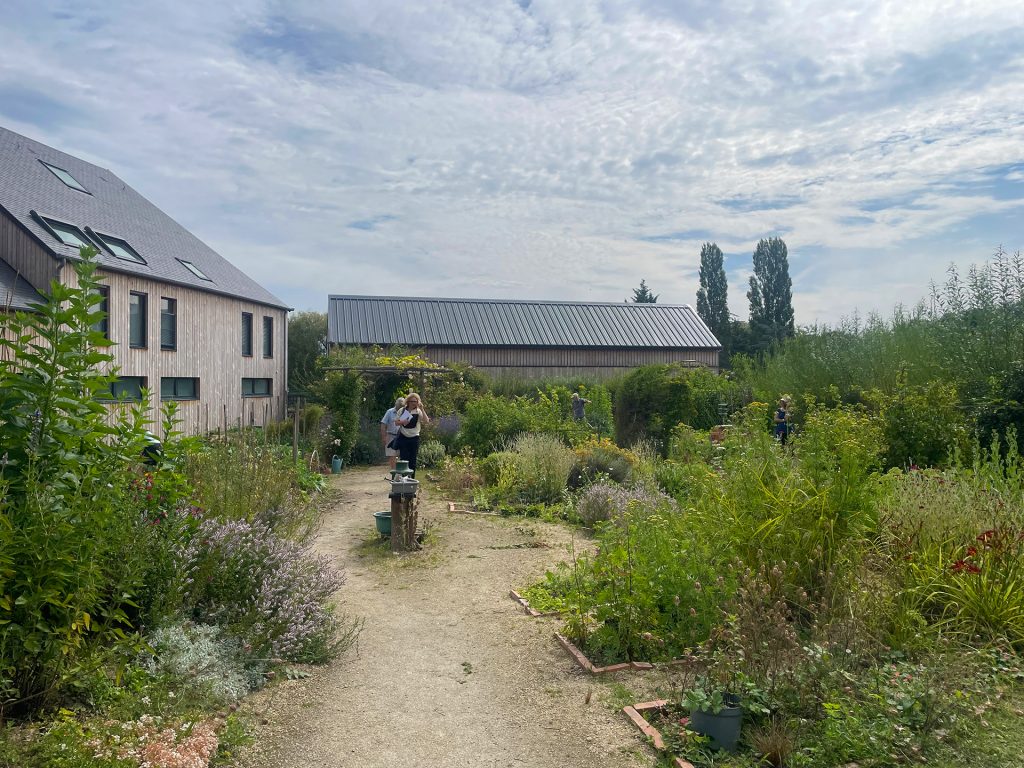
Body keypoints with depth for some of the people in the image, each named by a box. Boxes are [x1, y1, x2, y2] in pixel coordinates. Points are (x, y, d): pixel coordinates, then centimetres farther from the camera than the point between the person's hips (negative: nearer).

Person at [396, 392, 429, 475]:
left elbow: (427, 421, -15)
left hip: (414, 438, 0)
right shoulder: (402, 411, 3)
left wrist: (422, 409, -18)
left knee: (413, 460, 4)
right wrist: (402, 422, -14)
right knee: (404, 459, -2)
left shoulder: (418, 412, -1)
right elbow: (396, 422, 8)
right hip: (403, 438, 0)